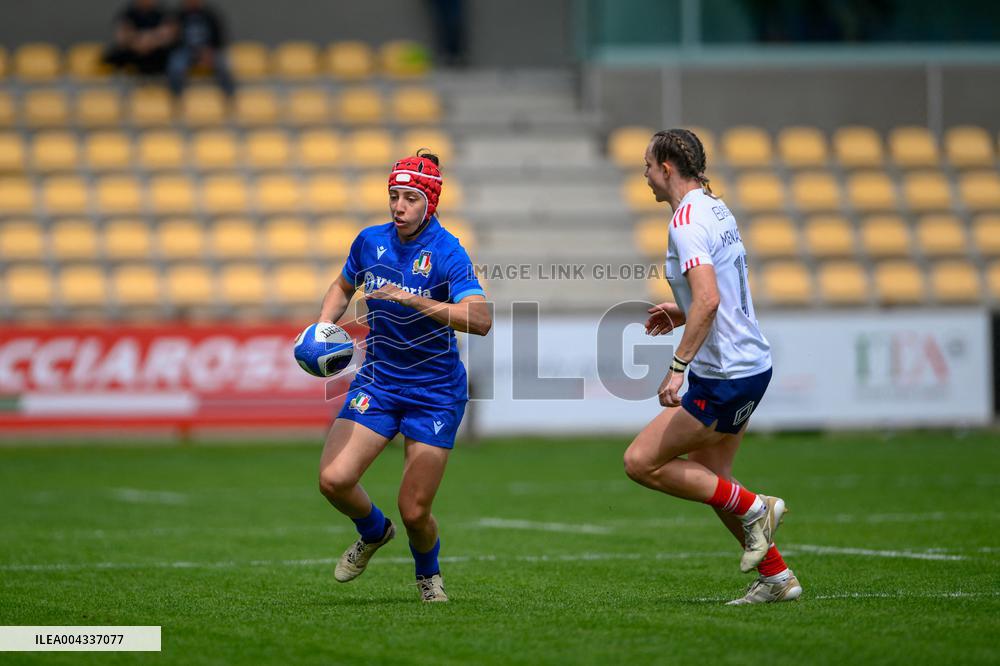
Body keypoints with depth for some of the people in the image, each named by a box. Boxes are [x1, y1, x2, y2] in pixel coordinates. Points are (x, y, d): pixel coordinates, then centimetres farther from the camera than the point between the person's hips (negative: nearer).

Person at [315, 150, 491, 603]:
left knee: (415, 512, -4)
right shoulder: (370, 241, 0)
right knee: (334, 479, -16)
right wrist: (324, 323, 2)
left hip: (435, 391, -4)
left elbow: (481, 320, -30)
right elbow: (344, 286, 22)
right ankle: (373, 532, 19)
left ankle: (428, 571, 32)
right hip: (377, 380, 4)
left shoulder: (447, 252, -16)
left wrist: (411, 298, -35)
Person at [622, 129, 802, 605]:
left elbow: (708, 300, -30)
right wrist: (682, 313, 18)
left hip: (723, 377, -10)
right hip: (753, 364, 10)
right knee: (711, 478, 18)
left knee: (640, 462, -4)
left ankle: (752, 508, -2)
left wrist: (678, 365, -32)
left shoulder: (687, 220, -18)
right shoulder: (717, 209, 12)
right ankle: (776, 577, 19)